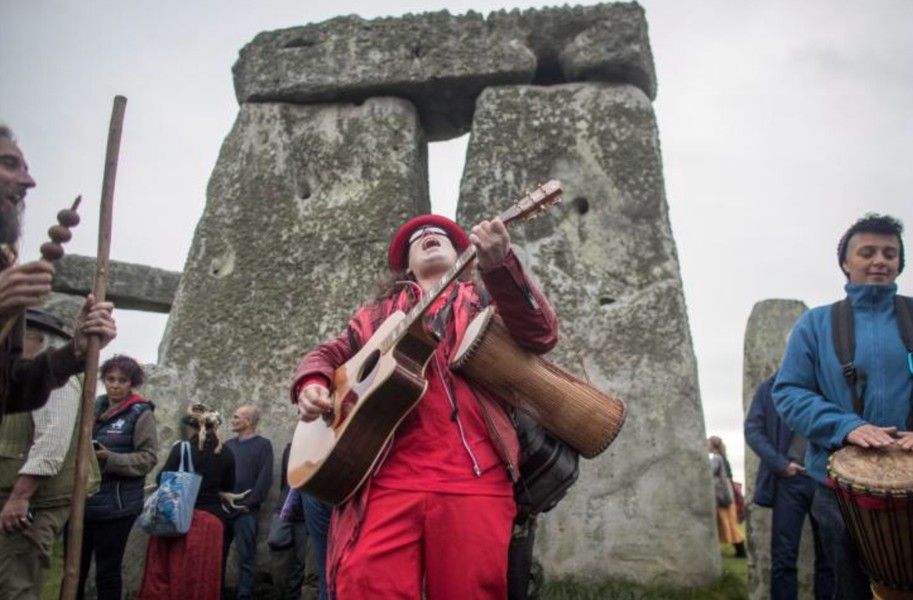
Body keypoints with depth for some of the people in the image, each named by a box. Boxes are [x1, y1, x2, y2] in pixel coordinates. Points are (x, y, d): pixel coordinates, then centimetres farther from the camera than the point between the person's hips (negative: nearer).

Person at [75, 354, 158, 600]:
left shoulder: (141, 413, -4)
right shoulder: (95, 408, 10)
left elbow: (148, 458, -9)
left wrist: (109, 459, -21)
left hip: (115, 505, -4)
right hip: (82, 501, 5)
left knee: (107, 571, 6)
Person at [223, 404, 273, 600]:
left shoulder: (263, 445, 0)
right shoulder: (228, 445, 15)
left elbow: (265, 478, -8)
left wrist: (248, 504, -13)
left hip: (246, 511, -5)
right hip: (223, 508, 5)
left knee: (246, 557, -1)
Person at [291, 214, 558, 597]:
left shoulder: (487, 300, 18)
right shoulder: (378, 313, 25)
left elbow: (540, 335, 1)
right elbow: (331, 353, 29)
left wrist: (500, 265, -17)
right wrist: (312, 385, 4)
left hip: (473, 474, -1)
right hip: (386, 474, 1)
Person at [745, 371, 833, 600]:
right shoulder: (772, 387, 5)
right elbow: (752, 430, 0)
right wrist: (779, 464, -10)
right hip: (789, 480, -2)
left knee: (829, 555, 9)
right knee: (784, 556, 0)